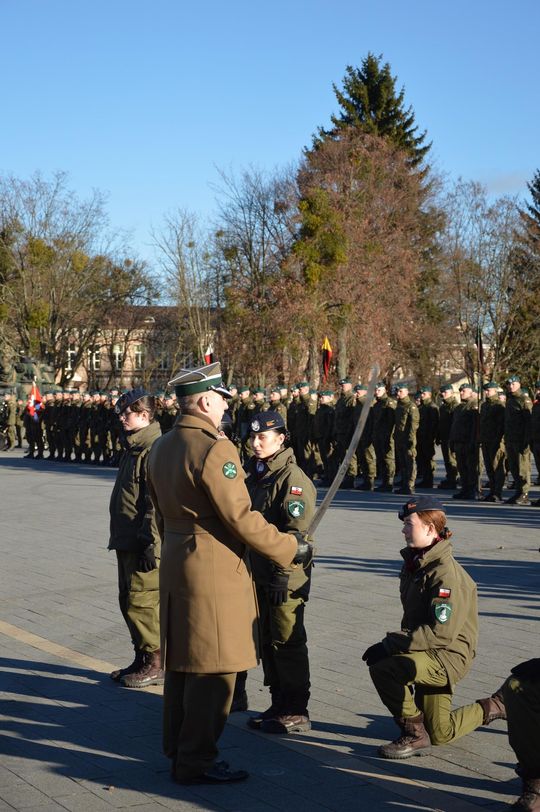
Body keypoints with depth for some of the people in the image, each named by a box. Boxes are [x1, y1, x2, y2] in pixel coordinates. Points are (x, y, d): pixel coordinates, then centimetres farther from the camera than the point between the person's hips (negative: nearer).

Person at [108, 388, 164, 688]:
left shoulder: (155, 450, -17)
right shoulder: (134, 447, 15)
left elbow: (157, 503, -22)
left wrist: (150, 544, -23)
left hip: (143, 543, -10)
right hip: (126, 540, 10)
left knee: (141, 602, -4)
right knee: (128, 601, 16)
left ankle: (156, 663, 8)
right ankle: (143, 660, 26)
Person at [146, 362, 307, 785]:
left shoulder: (161, 448, 10)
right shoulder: (215, 448, -18)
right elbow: (241, 518, -19)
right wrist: (290, 548, -9)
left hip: (175, 564, 10)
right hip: (215, 571, -9)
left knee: (181, 663, 17)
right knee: (213, 670, 0)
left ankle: (178, 749, 28)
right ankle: (197, 762, 8)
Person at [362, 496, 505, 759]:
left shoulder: (447, 574, -23)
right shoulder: (414, 564, 7)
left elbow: (441, 633, -29)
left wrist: (391, 644, -27)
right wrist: (395, 642, 0)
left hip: (448, 655, -9)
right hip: (428, 652, 9)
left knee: (383, 667, -31)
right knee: (440, 735, 16)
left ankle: (415, 735, -14)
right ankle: (496, 706, 36)